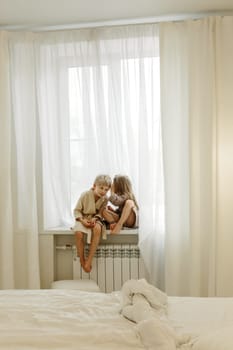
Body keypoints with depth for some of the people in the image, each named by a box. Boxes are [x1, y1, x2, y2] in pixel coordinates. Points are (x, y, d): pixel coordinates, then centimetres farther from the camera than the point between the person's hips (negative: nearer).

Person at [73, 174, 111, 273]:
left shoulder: (104, 199, -7)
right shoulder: (85, 195, -14)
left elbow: (100, 212, -2)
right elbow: (77, 210, -6)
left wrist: (95, 218, -23)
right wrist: (82, 220, -22)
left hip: (95, 219, 1)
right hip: (83, 219, -1)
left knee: (97, 229, -36)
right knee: (78, 233, -35)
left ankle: (89, 260, -29)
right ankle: (82, 260, -14)